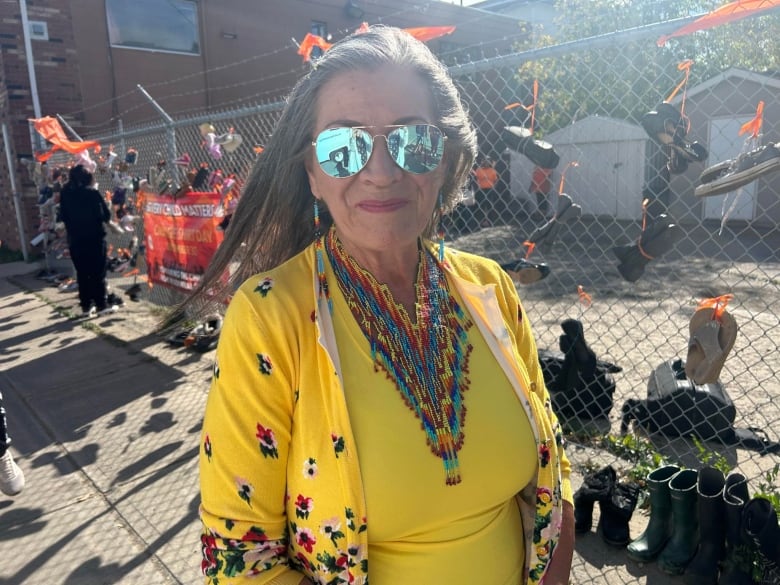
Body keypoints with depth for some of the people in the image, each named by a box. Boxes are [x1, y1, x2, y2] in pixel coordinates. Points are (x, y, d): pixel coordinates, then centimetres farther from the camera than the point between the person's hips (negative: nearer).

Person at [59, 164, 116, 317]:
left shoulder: (65, 194, 2)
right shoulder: (92, 193, -11)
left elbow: (63, 216, 8)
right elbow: (106, 215, -9)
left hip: (75, 239, 4)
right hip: (94, 237, -4)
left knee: (82, 273, 10)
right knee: (98, 272, 2)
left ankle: (86, 306, 14)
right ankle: (101, 305, 3)